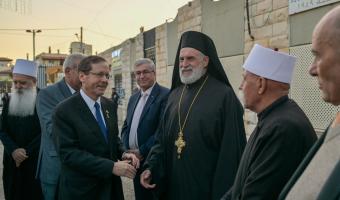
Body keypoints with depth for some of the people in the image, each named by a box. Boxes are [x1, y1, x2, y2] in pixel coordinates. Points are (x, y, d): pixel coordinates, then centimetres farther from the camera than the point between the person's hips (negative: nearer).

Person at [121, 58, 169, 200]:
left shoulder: (165, 95, -13)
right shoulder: (133, 98, 12)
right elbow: (126, 126, 16)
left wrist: (142, 152, -16)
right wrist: (127, 150, 0)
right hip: (135, 161, 7)